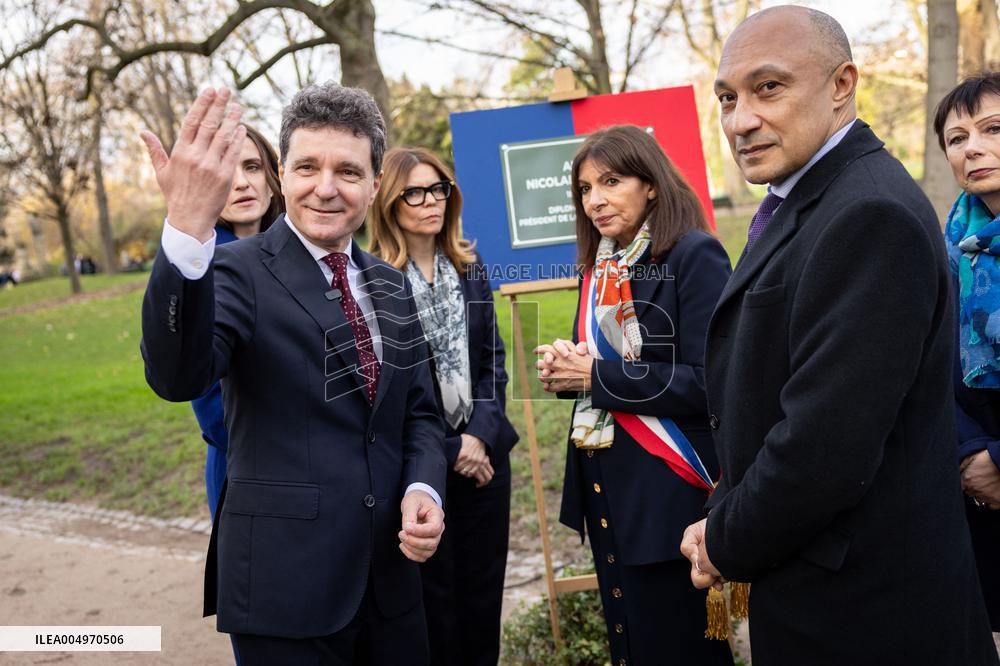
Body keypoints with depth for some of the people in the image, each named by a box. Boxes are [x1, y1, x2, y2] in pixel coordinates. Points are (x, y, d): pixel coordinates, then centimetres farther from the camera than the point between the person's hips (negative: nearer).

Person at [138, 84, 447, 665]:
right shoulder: (239, 272, -10)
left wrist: (423, 489, -7)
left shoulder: (391, 288, 8)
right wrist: (187, 230, -43)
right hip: (286, 583, -5)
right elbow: (177, 377, -28)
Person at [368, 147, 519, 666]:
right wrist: (447, 449, -10)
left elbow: (493, 360, 6)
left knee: (484, 585, 12)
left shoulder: (470, 268, 7)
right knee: (435, 593, 8)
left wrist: (481, 434, -8)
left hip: (484, 449, 4)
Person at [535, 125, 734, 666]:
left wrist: (597, 375, -18)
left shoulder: (693, 255, -12)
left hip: (668, 491, -7)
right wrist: (564, 369, -6)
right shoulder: (598, 266, 11)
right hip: (603, 484, 7)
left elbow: (705, 380, -19)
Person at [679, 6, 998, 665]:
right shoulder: (804, 202, 7)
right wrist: (725, 521, 3)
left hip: (860, 611, -8)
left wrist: (728, 544, -12)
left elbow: (825, 446, -28)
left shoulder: (870, 215, -24)